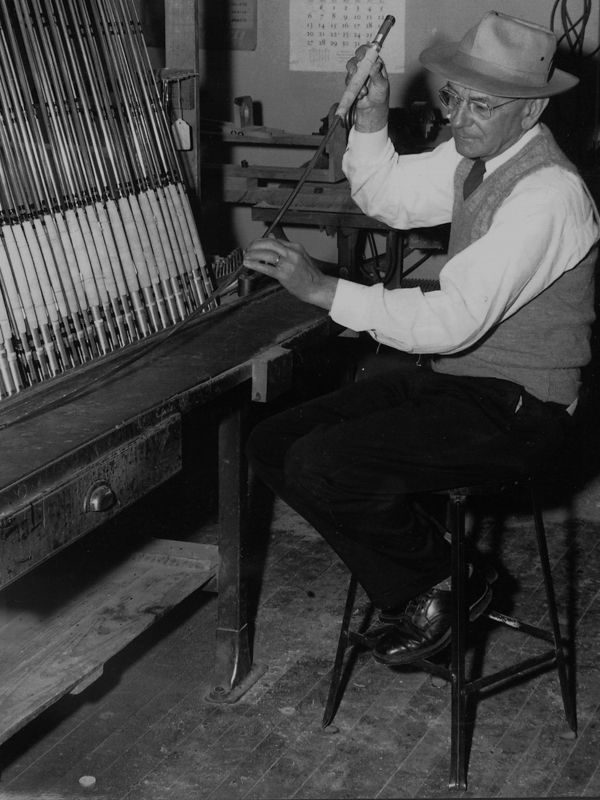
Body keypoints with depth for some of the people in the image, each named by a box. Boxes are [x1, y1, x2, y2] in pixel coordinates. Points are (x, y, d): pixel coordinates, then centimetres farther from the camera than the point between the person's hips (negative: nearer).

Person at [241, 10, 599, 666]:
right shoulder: (475, 154, 4)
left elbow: (456, 319, -29)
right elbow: (386, 195, 20)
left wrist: (324, 288, -28)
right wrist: (370, 114, 1)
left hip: (516, 409, -9)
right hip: (454, 377, 9)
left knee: (321, 466, -25)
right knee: (274, 445, -1)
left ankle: (446, 584, 1)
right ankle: (411, 596, 9)